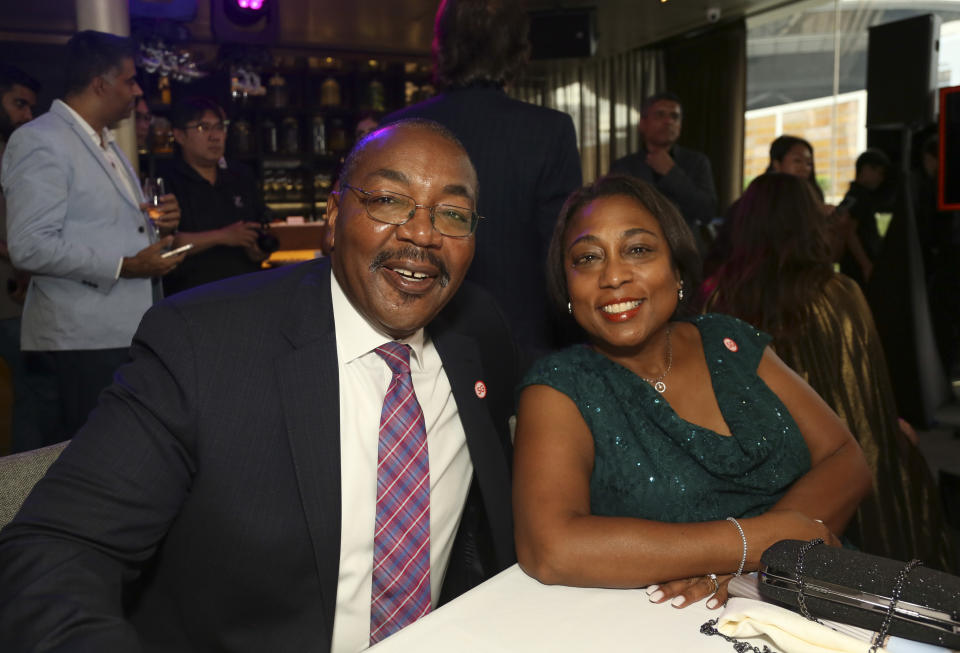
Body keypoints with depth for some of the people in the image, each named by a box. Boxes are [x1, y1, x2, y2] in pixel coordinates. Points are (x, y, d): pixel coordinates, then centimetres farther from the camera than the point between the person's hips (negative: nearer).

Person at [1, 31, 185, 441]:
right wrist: (123, 266, -20)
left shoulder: (105, 143, 19)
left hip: (128, 330, 9)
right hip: (87, 338, -8)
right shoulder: (41, 140, -11)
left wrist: (155, 223, 7)